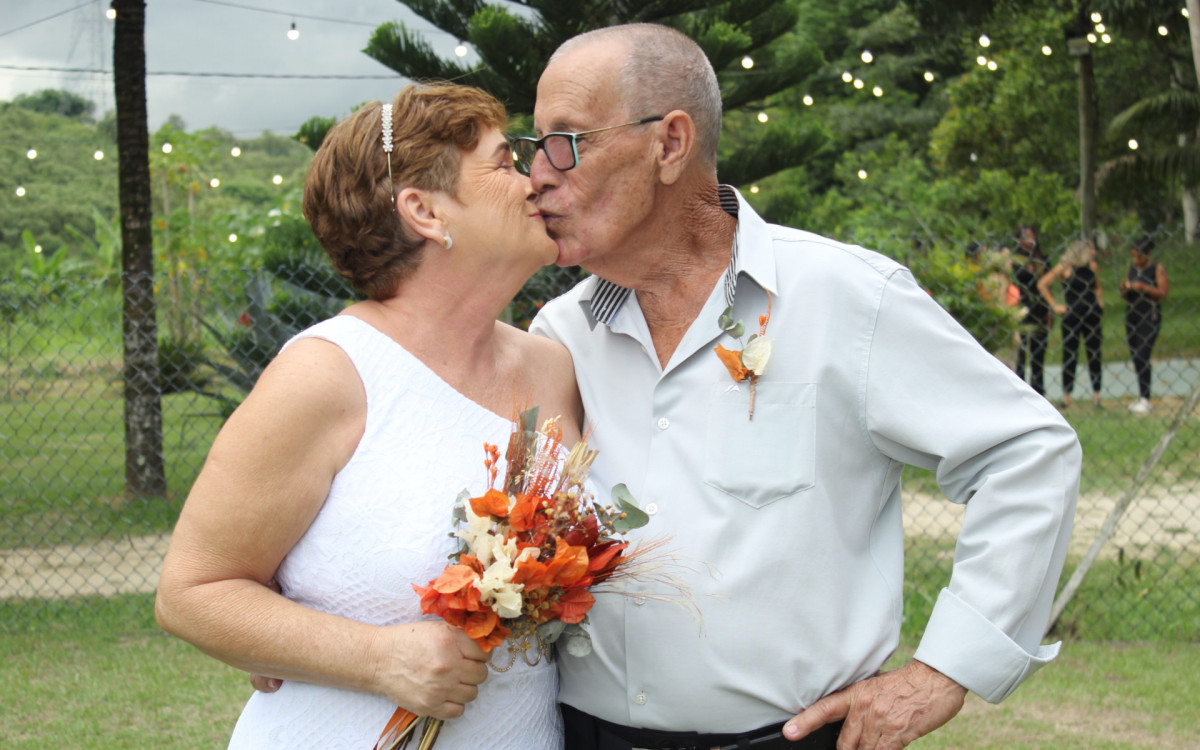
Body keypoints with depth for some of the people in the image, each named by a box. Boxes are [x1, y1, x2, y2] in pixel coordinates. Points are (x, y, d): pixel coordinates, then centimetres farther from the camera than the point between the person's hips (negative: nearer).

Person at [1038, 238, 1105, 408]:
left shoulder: (1093, 266, 8)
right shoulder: (1065, 268, -6)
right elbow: (1042, 284, -5)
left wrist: (1100, 305, 10)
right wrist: (1054, 305, -5)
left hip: (1092, 316, 4)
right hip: (1071, 316, -4)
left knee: (1094, 355, 3)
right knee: (1069, 355, 2)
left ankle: (1096, 395, 6)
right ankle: (1066, 396, 8)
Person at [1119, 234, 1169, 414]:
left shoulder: (1157, 269, -4)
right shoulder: (1132, 269, 12)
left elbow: (1163, 292, -9)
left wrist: (1144, 287, -19)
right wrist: (1124, 289, -5)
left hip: (1150, 316, -6)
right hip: (1132, 315, 6)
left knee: (1142, 357, -13)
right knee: (1135, 357, 5)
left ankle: (1145, 399, -13)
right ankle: (1141, 397, 10)